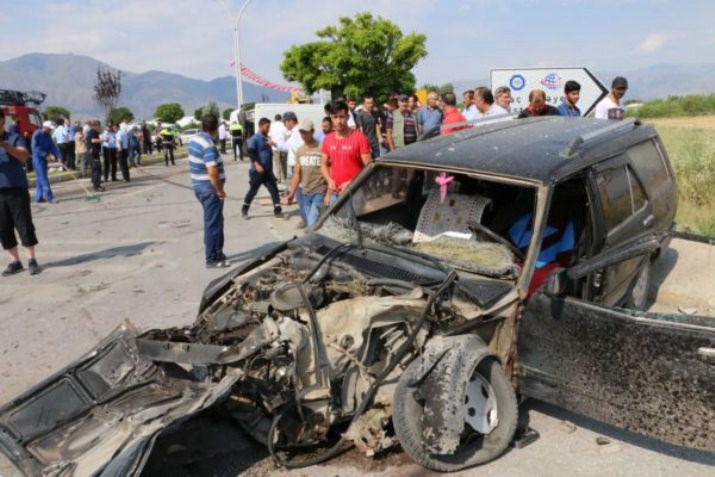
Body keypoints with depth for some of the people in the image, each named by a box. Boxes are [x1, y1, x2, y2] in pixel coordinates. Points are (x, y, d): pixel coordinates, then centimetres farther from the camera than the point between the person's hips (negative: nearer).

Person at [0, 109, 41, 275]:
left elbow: (24, 156, -14)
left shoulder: (14, 138, 2)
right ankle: (15, 261, 14)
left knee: (24, 224, -2)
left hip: (16, 188, -3)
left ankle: (32, 260, 6)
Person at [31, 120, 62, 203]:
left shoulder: (48, 136, 10)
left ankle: (39, 197, 16)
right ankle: (50, 197, -12)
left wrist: (58, 156, -9)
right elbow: (35, 147, -18)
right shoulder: (37, 134, -12)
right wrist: (44, 153, -24)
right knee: (43, 178, -10)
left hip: (43, 158, 8)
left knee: (41, 178, 10)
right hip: (37, 158, -8)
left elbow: (53, 147, 3)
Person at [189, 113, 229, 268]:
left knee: (216, 221, 20)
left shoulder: (195, 139, 8)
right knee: (213, 224, 0)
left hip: (199, 185, 9)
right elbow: (212, 172, -28)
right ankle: (212, 259, 8)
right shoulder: (208, 145, -22)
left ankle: (217, 253, 30)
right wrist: (220, 190, -16)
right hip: (209, 188, -9)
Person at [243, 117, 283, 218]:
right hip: (257, 171, -6)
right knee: (253, 191, 3)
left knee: (274, 189, 1)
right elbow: (251, 153, -22)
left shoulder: (267, 139, 12)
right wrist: (257, 165, -32)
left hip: (268, 170, 6)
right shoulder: (254, 138, -10)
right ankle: (244, 210, 20)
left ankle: (277, 210, 5)